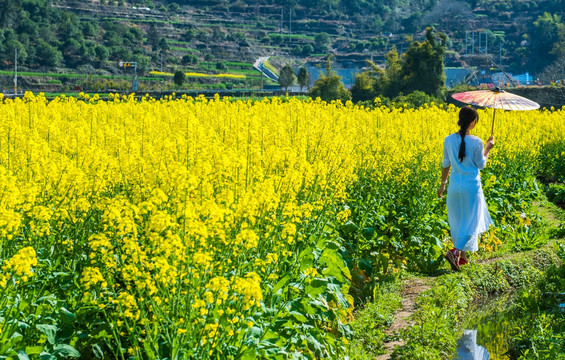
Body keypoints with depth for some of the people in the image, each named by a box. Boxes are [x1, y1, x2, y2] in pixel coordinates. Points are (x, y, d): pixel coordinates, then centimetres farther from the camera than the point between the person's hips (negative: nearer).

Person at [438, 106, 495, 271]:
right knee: (470, 221, 4)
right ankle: (455, 252, -13)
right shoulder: (476, 142, -15)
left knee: (457, 220, 17)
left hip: (454, 186, 4)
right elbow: (481, 165, -4)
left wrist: (443, 184, 18)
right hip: (472, 186, -4)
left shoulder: (449, 140, -4)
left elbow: (446, 164, 6)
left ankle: (462, 256, 25)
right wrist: (487, 149, 10)